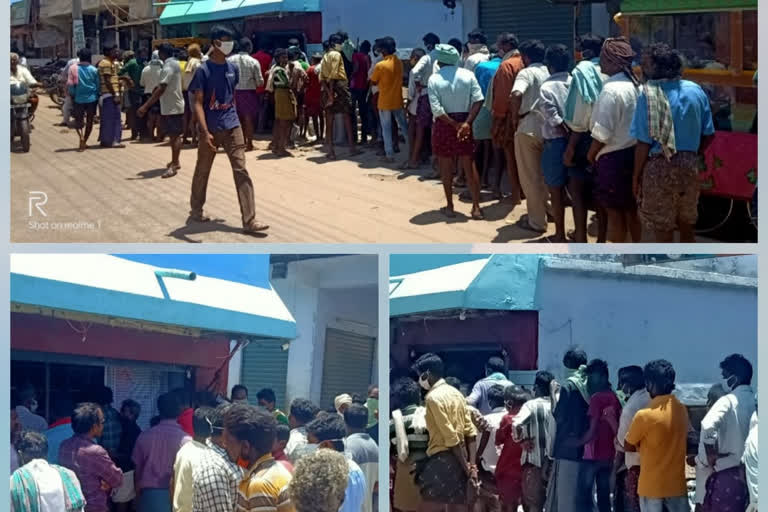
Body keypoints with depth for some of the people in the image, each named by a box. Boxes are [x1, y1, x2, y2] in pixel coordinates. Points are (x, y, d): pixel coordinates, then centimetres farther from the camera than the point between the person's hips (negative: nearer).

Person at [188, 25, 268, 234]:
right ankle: (196, 209, 35)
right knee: (202, 170, 13)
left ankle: (249, 221, -8)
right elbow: (198, 103, -14)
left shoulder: (232, 68, 6)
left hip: (232, 126, 4)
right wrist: (206, 133, -24)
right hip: (211, 129, -4)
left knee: (241, 171, -5)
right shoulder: (204, 71, -10)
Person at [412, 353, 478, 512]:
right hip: (460, 460, 9)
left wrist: (466, 468, -12)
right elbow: (470, 431, 9)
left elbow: (450, 438, -16)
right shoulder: (456, 393, 14)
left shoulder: (433, 397, -12)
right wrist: (472, 466, 6)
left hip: (442, 460, -9)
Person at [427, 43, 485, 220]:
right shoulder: (468, 75, -2)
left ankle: (450, 207, 16)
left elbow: (437, 110, -17)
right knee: (469, 165, 8)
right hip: (464, 122, 2)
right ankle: (476, 207, 6)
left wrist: (455, 125, -11)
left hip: (444, 124, -2)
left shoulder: (434, 79, -10)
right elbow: (478, 100, -11)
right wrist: (467, 123, -15)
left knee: (446, 167, 9)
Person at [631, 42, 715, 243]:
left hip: (660, 166, -5)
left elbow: (644, 143, -14)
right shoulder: (696, 90, 3)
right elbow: (708, 134, 7)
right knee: (687, 228, 19)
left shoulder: (649, 94, -14)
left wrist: (636, 175, -4)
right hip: (690, 165, 5)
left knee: (663, 234, 5)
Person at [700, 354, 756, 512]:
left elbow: (708, 426, -30)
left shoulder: (729, 401, -13)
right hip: (749, 473, 6)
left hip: (728, 473, -6)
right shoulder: (756, 403, 5)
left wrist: (711, 454, -16)